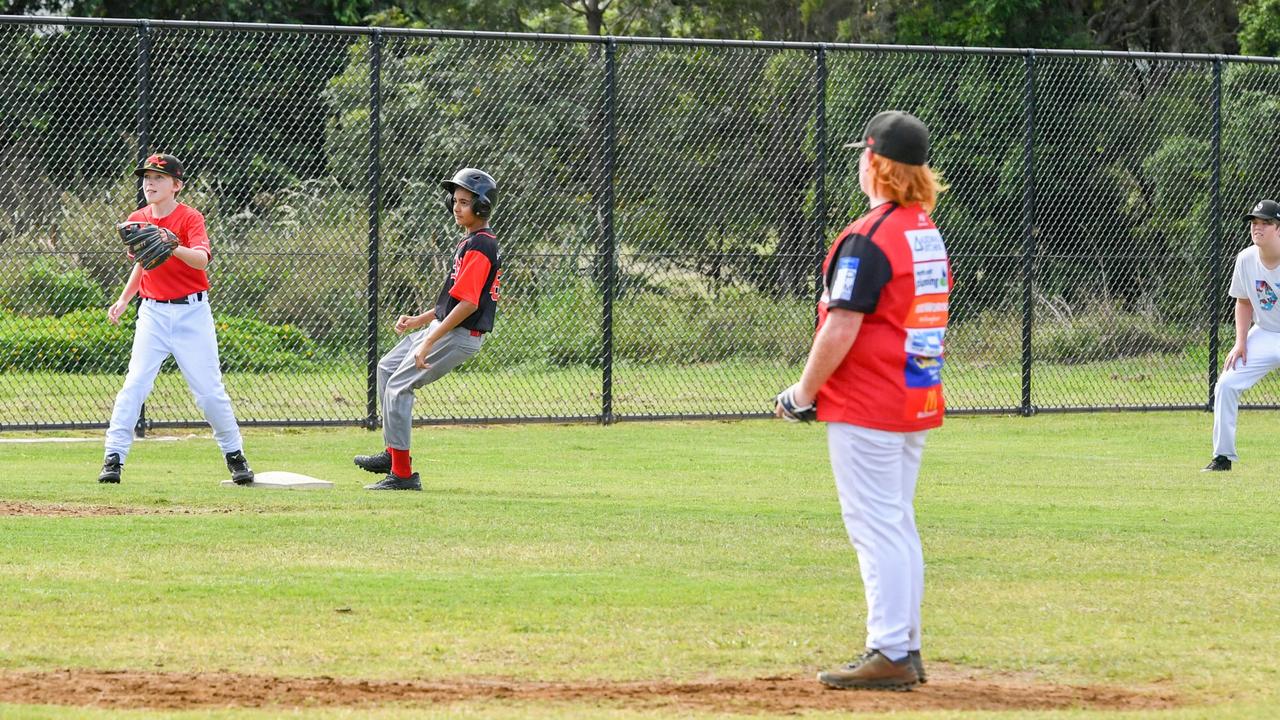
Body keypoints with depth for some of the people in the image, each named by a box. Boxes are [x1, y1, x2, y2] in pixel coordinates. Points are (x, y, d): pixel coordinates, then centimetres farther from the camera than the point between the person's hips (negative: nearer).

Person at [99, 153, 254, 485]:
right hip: (153, 312, 3)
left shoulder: (190, 218, -10)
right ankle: (113, 458, -11)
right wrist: (124, 300, 13)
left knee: (209, 390, -1)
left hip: (191, 311, -3)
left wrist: (172, 247, -47)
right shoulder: (137, 220, 6)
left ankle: (234, 455, 18)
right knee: (134, 384, -10)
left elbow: (201, 259, -29)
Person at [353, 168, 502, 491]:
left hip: (460, 335, -11)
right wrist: (419, 320, 15)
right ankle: (393, 454, 23)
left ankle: (403, 474, -10)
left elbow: (468, 303, -25)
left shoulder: (480, 246, -18)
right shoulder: (469, 241, 15)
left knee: (398, 386, -12)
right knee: (387, 368, 21)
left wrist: (429, 342, -25)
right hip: (445, 328, 11)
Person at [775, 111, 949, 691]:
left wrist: (802, 393, -10)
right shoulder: (929, 234, 11)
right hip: (918, 401, 9)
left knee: (876, 528, -7)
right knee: (898, 524, 15)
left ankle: (889, 654, -8)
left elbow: (843, 326, -20)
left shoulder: (868, 239, -17)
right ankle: (906, 649, 19)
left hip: (866, 405, -9)